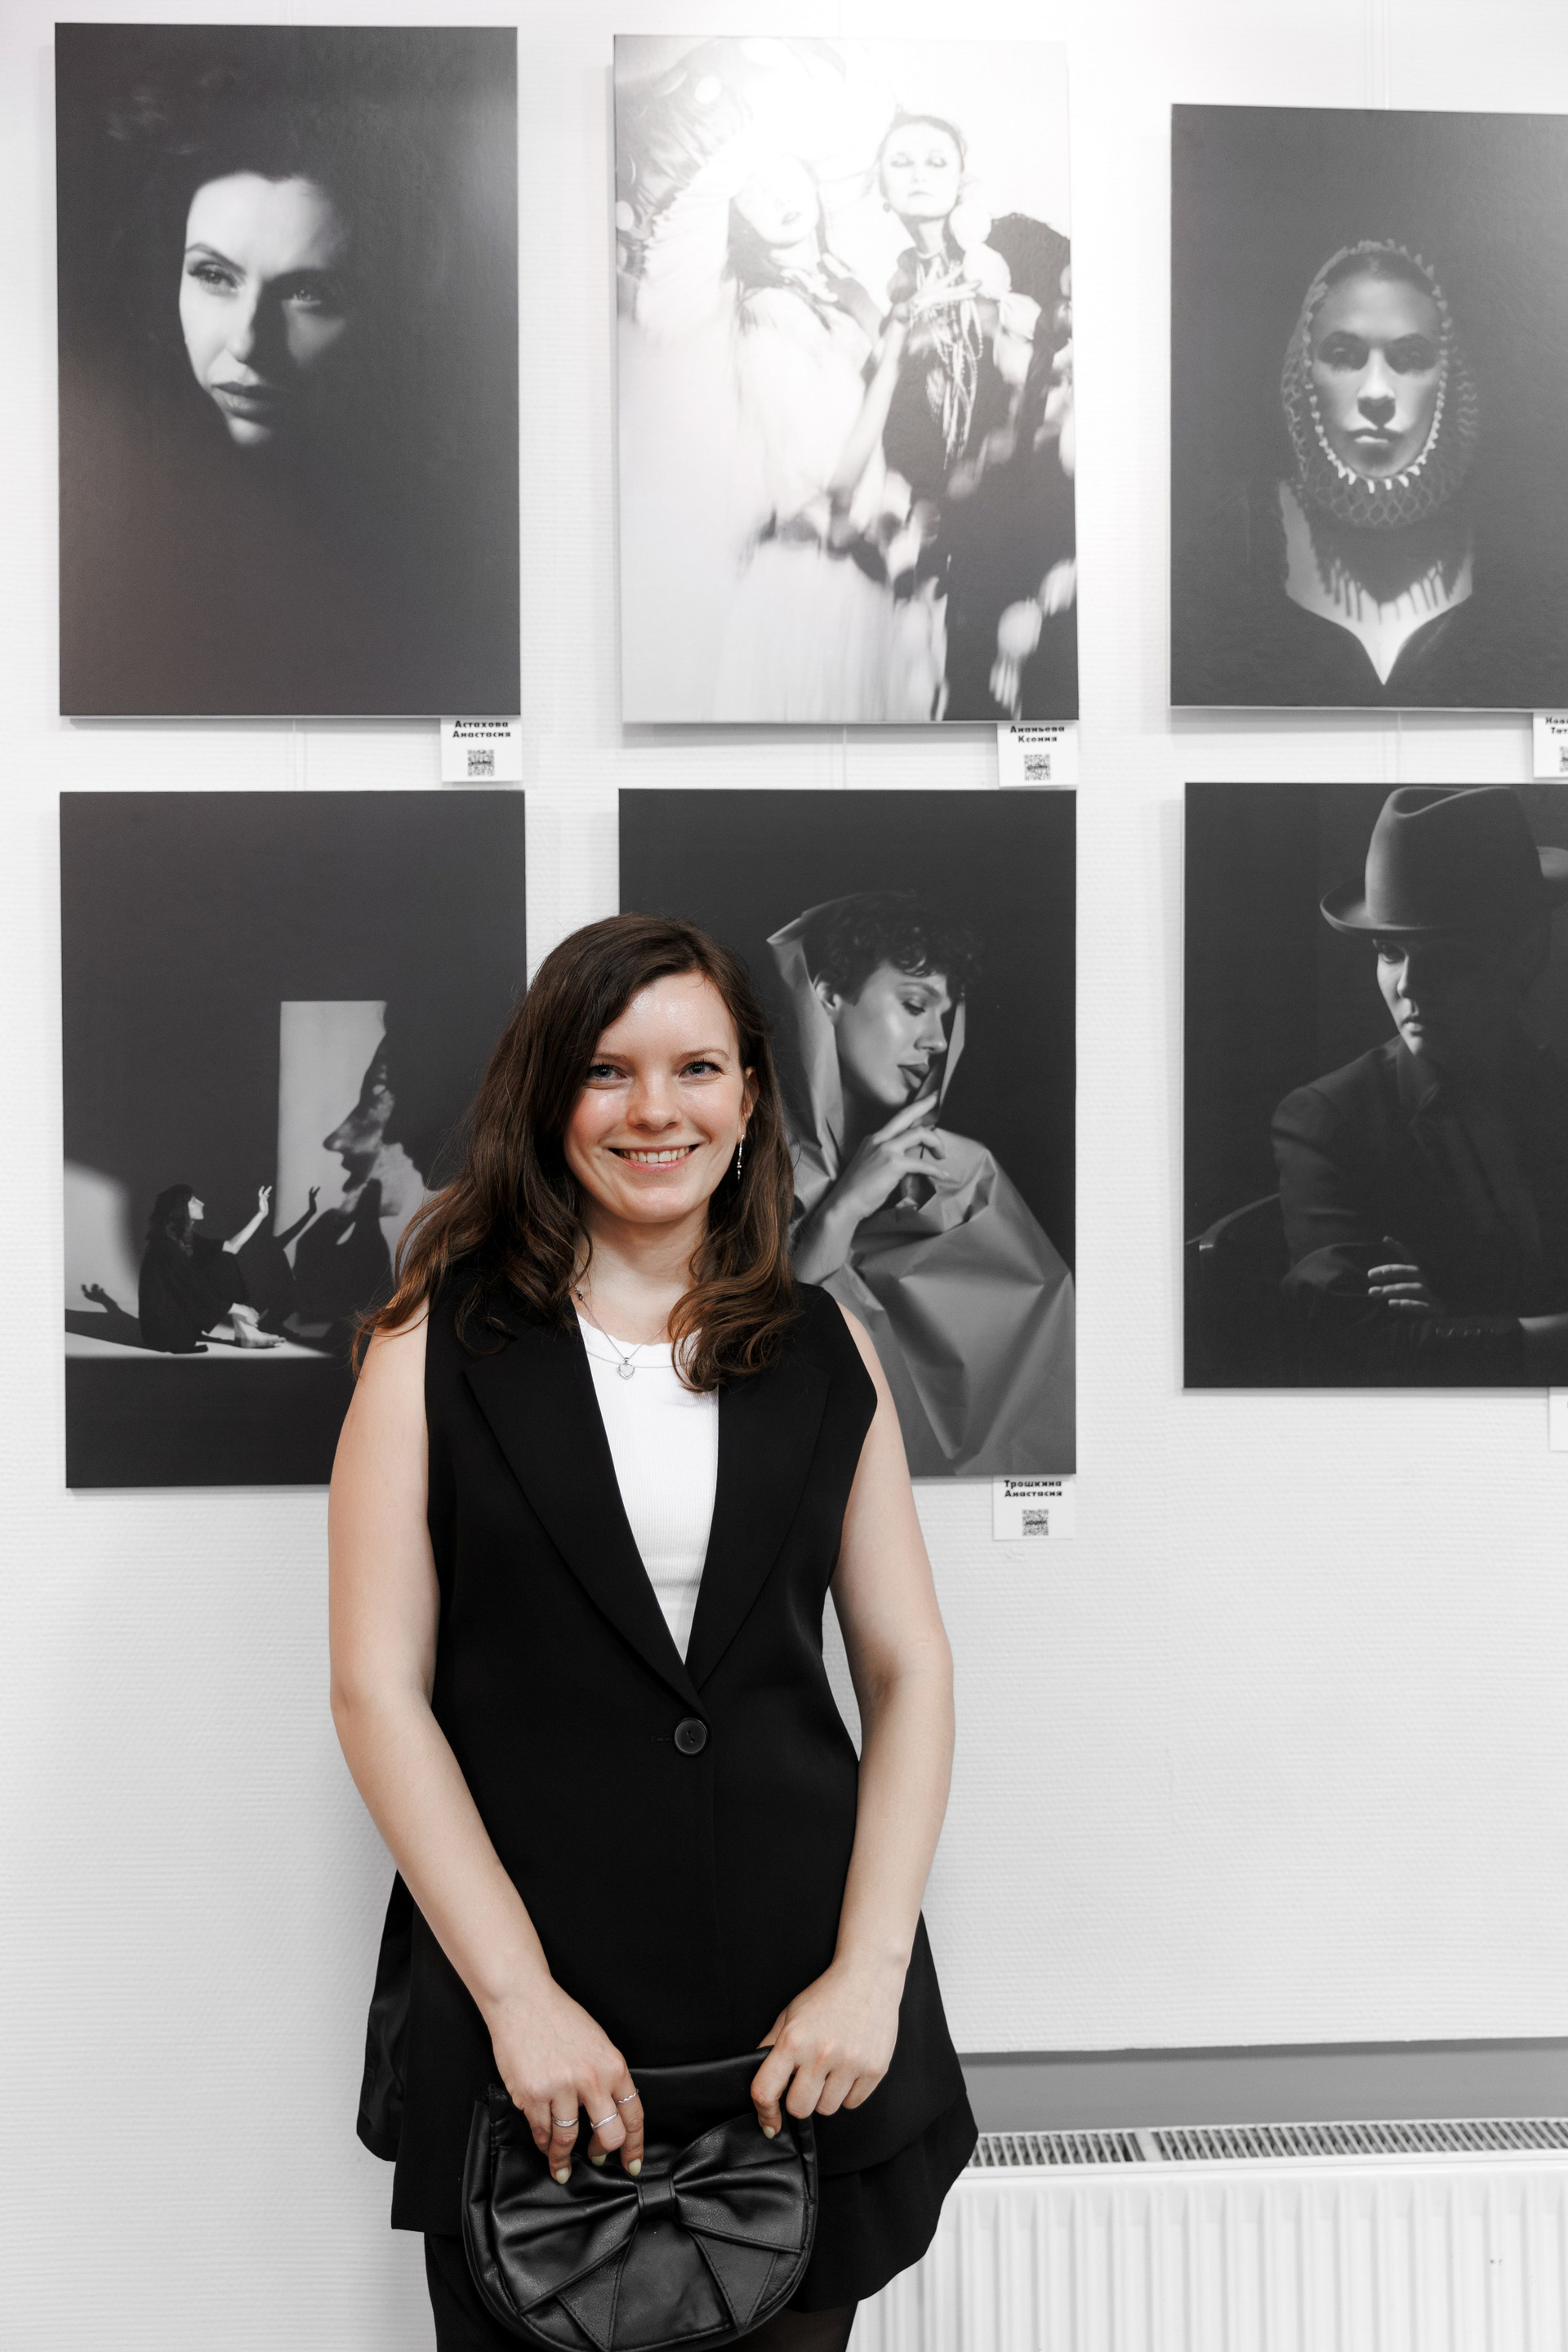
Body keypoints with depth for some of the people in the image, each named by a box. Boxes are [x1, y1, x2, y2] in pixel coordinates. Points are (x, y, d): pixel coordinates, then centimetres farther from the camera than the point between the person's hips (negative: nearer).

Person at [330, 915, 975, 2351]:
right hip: (520, 2011, -2)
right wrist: (521, 1995, -12)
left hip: (805, 2023, 2)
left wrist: (872, 1970, -7)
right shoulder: (442, 1345, -1)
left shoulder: (822, 1350, 6)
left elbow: (909, 1669, 4)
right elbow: (378, 1692, -6)